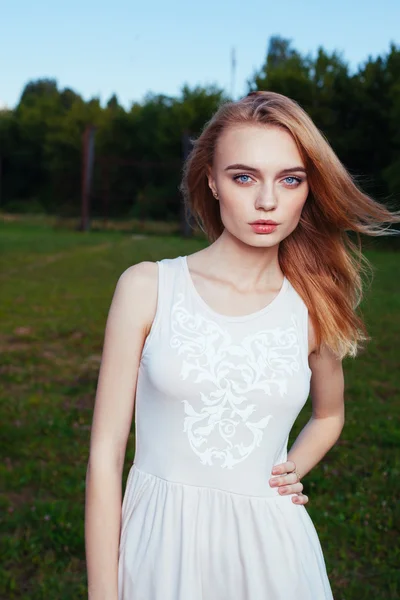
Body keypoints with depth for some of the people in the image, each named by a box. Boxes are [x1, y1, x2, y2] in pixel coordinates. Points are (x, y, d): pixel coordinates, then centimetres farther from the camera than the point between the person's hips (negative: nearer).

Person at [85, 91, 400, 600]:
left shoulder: (314, 307, -3)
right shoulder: (146, 287, -9)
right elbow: (106, 453, -8)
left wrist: (292, 473, 1)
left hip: (270, 548, 2)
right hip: (160, 546, -1)